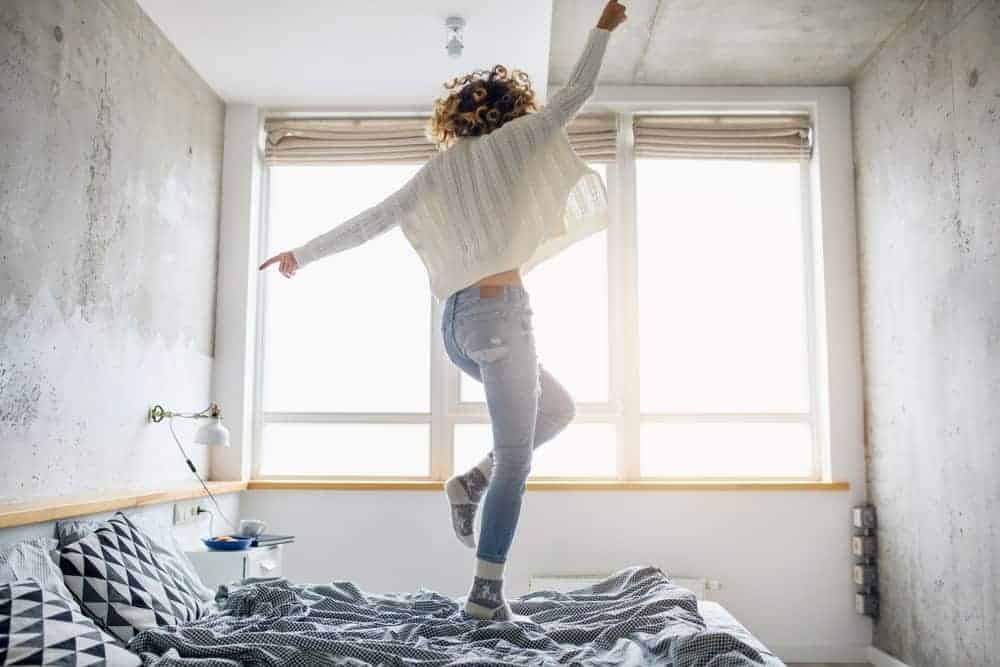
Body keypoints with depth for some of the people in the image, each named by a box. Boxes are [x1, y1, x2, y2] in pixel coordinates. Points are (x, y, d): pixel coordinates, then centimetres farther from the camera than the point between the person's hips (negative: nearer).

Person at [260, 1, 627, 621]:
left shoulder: (439, 169, 14)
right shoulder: (513, 143, 1)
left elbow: (371, 221, 14)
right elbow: (575, 94, 8)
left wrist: (304, 254, 23)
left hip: (457, 320, 7)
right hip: (500, 313, -7)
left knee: (557, 409, 24)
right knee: (515, 458, 0)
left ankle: (472, 481, 13)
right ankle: (487, 593, 2)